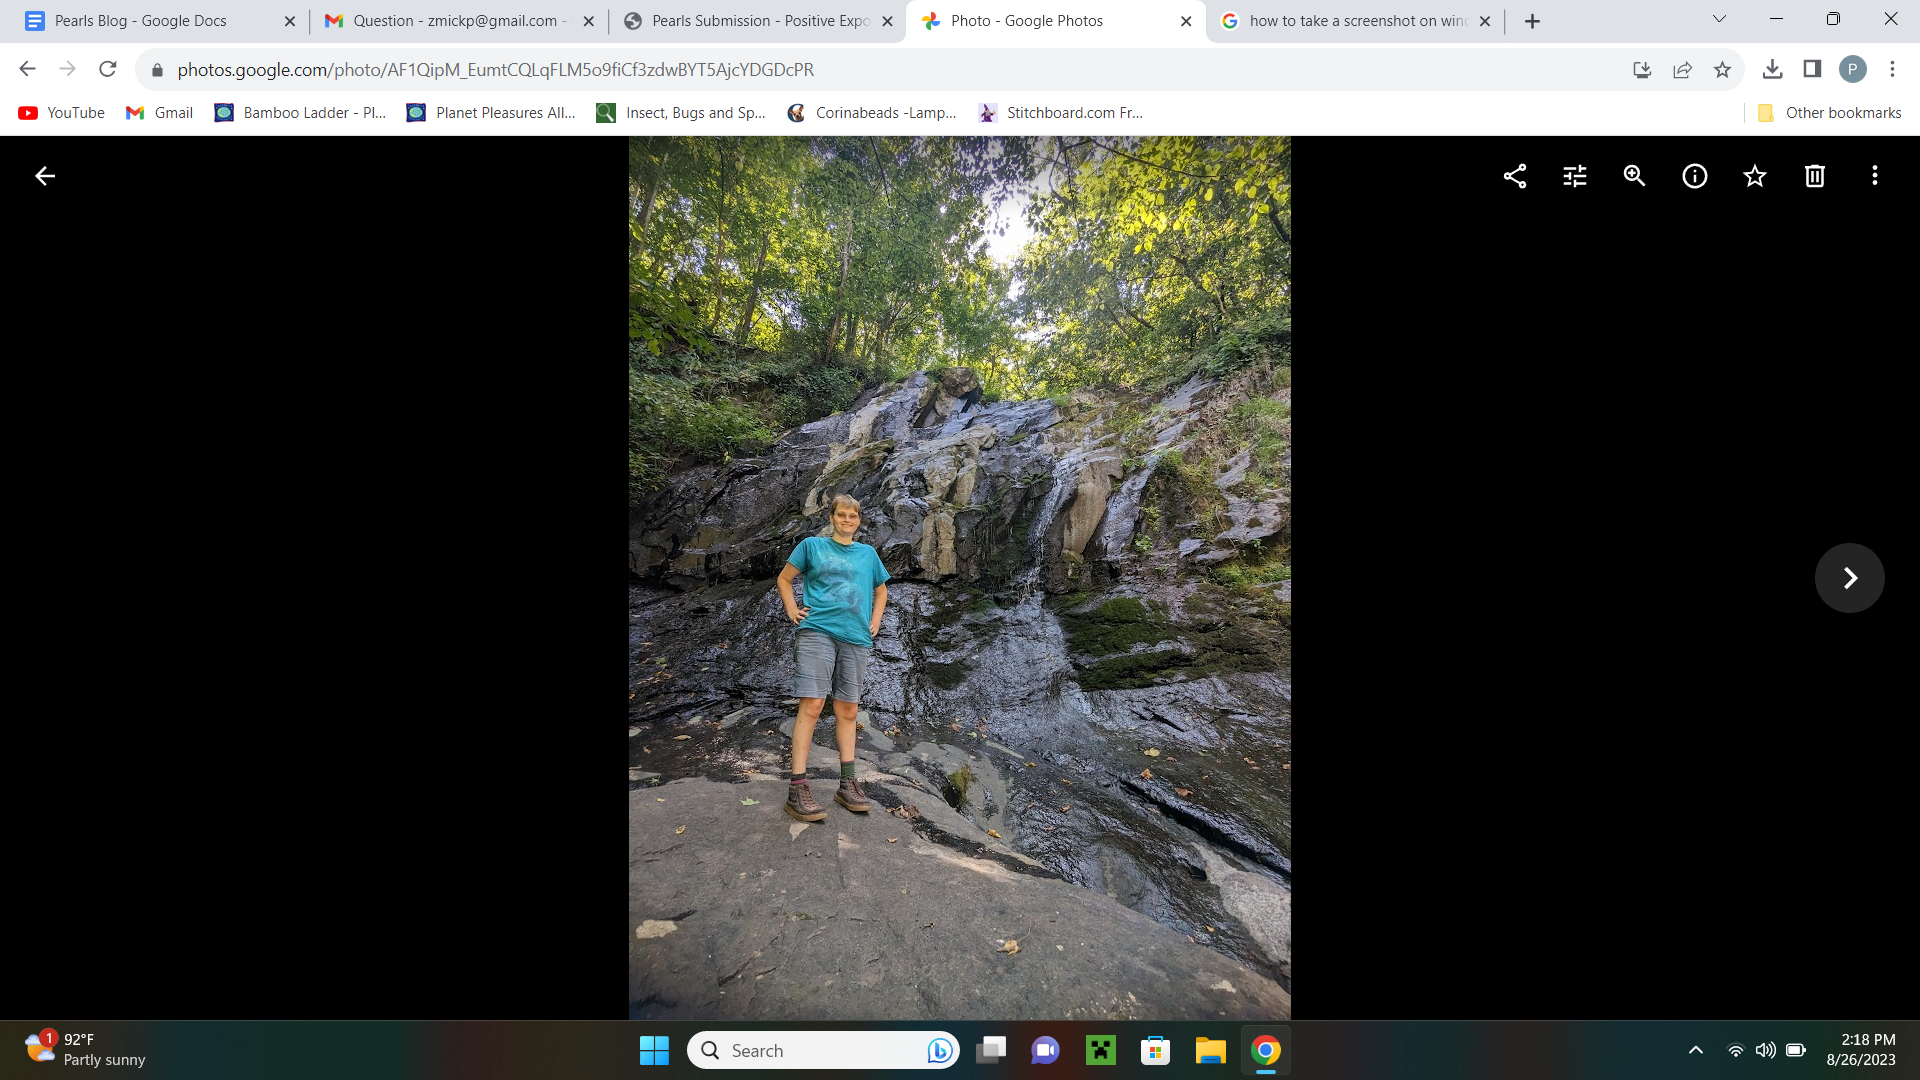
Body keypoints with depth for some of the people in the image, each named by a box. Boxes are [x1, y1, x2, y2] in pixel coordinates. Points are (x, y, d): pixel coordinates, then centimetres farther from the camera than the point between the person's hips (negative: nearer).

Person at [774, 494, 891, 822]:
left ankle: (848, 784, 12)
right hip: (817, 631, -4)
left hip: (855, 638, 4)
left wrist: (874, 622, 16)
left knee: (848, 711, 7)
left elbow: (881, 590, 30)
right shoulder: (812, 545, 8)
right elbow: (785, 578, 15)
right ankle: (797, 789, -14)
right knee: (812, 706, -13)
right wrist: (792, 610, 1)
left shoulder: (868, 554, 17)